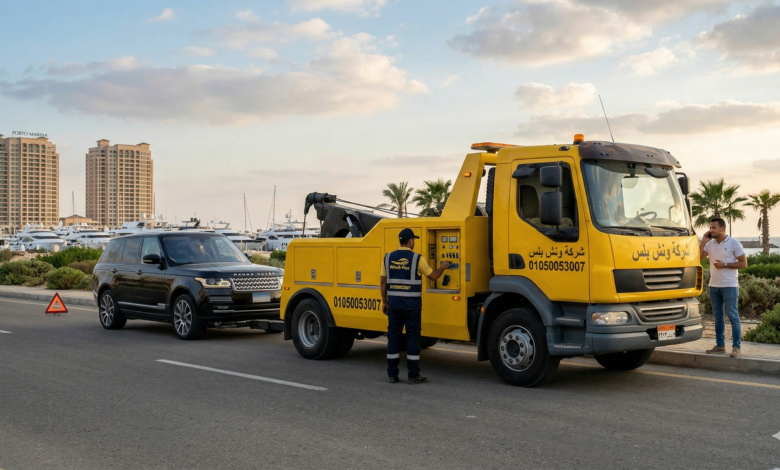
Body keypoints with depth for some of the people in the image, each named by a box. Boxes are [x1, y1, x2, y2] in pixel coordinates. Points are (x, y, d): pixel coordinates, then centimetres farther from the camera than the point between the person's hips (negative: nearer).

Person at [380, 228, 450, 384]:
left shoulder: (388, 257, 3)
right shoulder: (417, 259, -8)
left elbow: (383, 282, 5)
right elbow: (433, 276, 2)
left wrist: (384, 302, 14)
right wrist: (443, 267, 22)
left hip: (394, 303, 4)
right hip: (411, 304, -4)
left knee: (393, 336, 8)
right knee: (412, 337, 2)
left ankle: (392, 374, 11)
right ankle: (413, 375, 5)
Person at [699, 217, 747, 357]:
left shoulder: (734, 243, -5)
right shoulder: (710, 244, 9)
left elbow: (743, 263, -6)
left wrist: (725, 265, -15)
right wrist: (703, 242, -5)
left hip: (729, 286, -5)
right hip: (714, 286, 5)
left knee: (733, 316, -4)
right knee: (718, 317, 10)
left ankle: (737, 347, -2)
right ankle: (720, 345, 17)